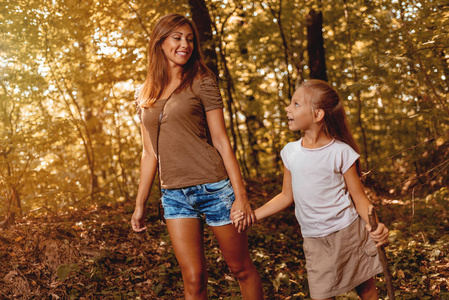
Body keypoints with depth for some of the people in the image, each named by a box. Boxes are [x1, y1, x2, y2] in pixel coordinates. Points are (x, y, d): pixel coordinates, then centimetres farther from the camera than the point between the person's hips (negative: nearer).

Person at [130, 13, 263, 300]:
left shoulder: (201, 83, -1)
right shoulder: (145, 94, 12)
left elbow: (222, 141, -4)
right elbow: (150, 153, 15)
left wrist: (241, 196, -9)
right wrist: (140, 204, 15)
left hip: (214, 188, -3)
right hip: (175, 195, 3)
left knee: (242, 268, 8)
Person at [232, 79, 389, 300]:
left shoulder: (341, 152, -11)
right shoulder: (290, 152, 1)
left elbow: (359, 198, -7)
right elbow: (287, 196, 11)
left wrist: (376, 226, -26)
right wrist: (252, 215, 3)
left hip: (349, 234, -3)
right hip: (314, 241, 3)